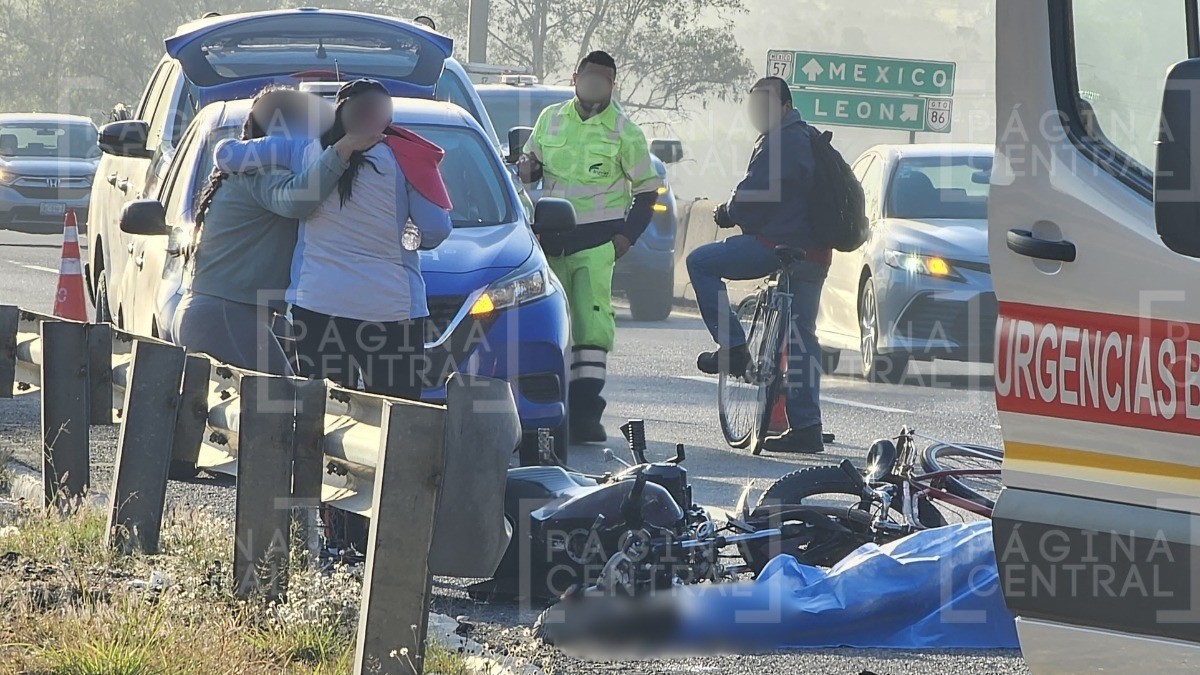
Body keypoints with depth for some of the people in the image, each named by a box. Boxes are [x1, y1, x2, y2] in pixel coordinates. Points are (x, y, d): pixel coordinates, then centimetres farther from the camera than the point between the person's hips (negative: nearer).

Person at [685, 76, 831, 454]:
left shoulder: (780, 142, -11)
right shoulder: (810, 140, 21)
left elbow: (755, 195, -17)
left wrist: (728, 213, 3)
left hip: (777, 244, -10)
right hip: (813, 254, 10)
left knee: (701, 263, 1)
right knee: (800, 336, 11)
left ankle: (733, 348, -4)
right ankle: (806, 428, 9)